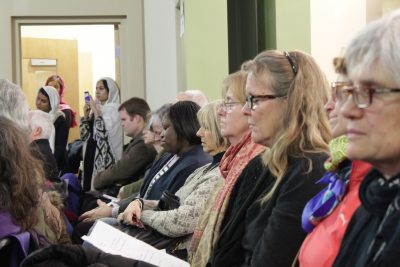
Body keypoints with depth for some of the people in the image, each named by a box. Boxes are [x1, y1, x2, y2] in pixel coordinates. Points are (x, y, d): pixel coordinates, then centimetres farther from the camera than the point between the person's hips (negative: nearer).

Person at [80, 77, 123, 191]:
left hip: (106, 157, -7)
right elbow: (84, 135, 11)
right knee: (89, 185, 8)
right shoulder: (96, 109, 12)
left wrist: (96, 112, -14)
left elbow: (105, 132, -21)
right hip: (91, 154, 7)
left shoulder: (115, 110, -8)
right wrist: (86, 115, -1)